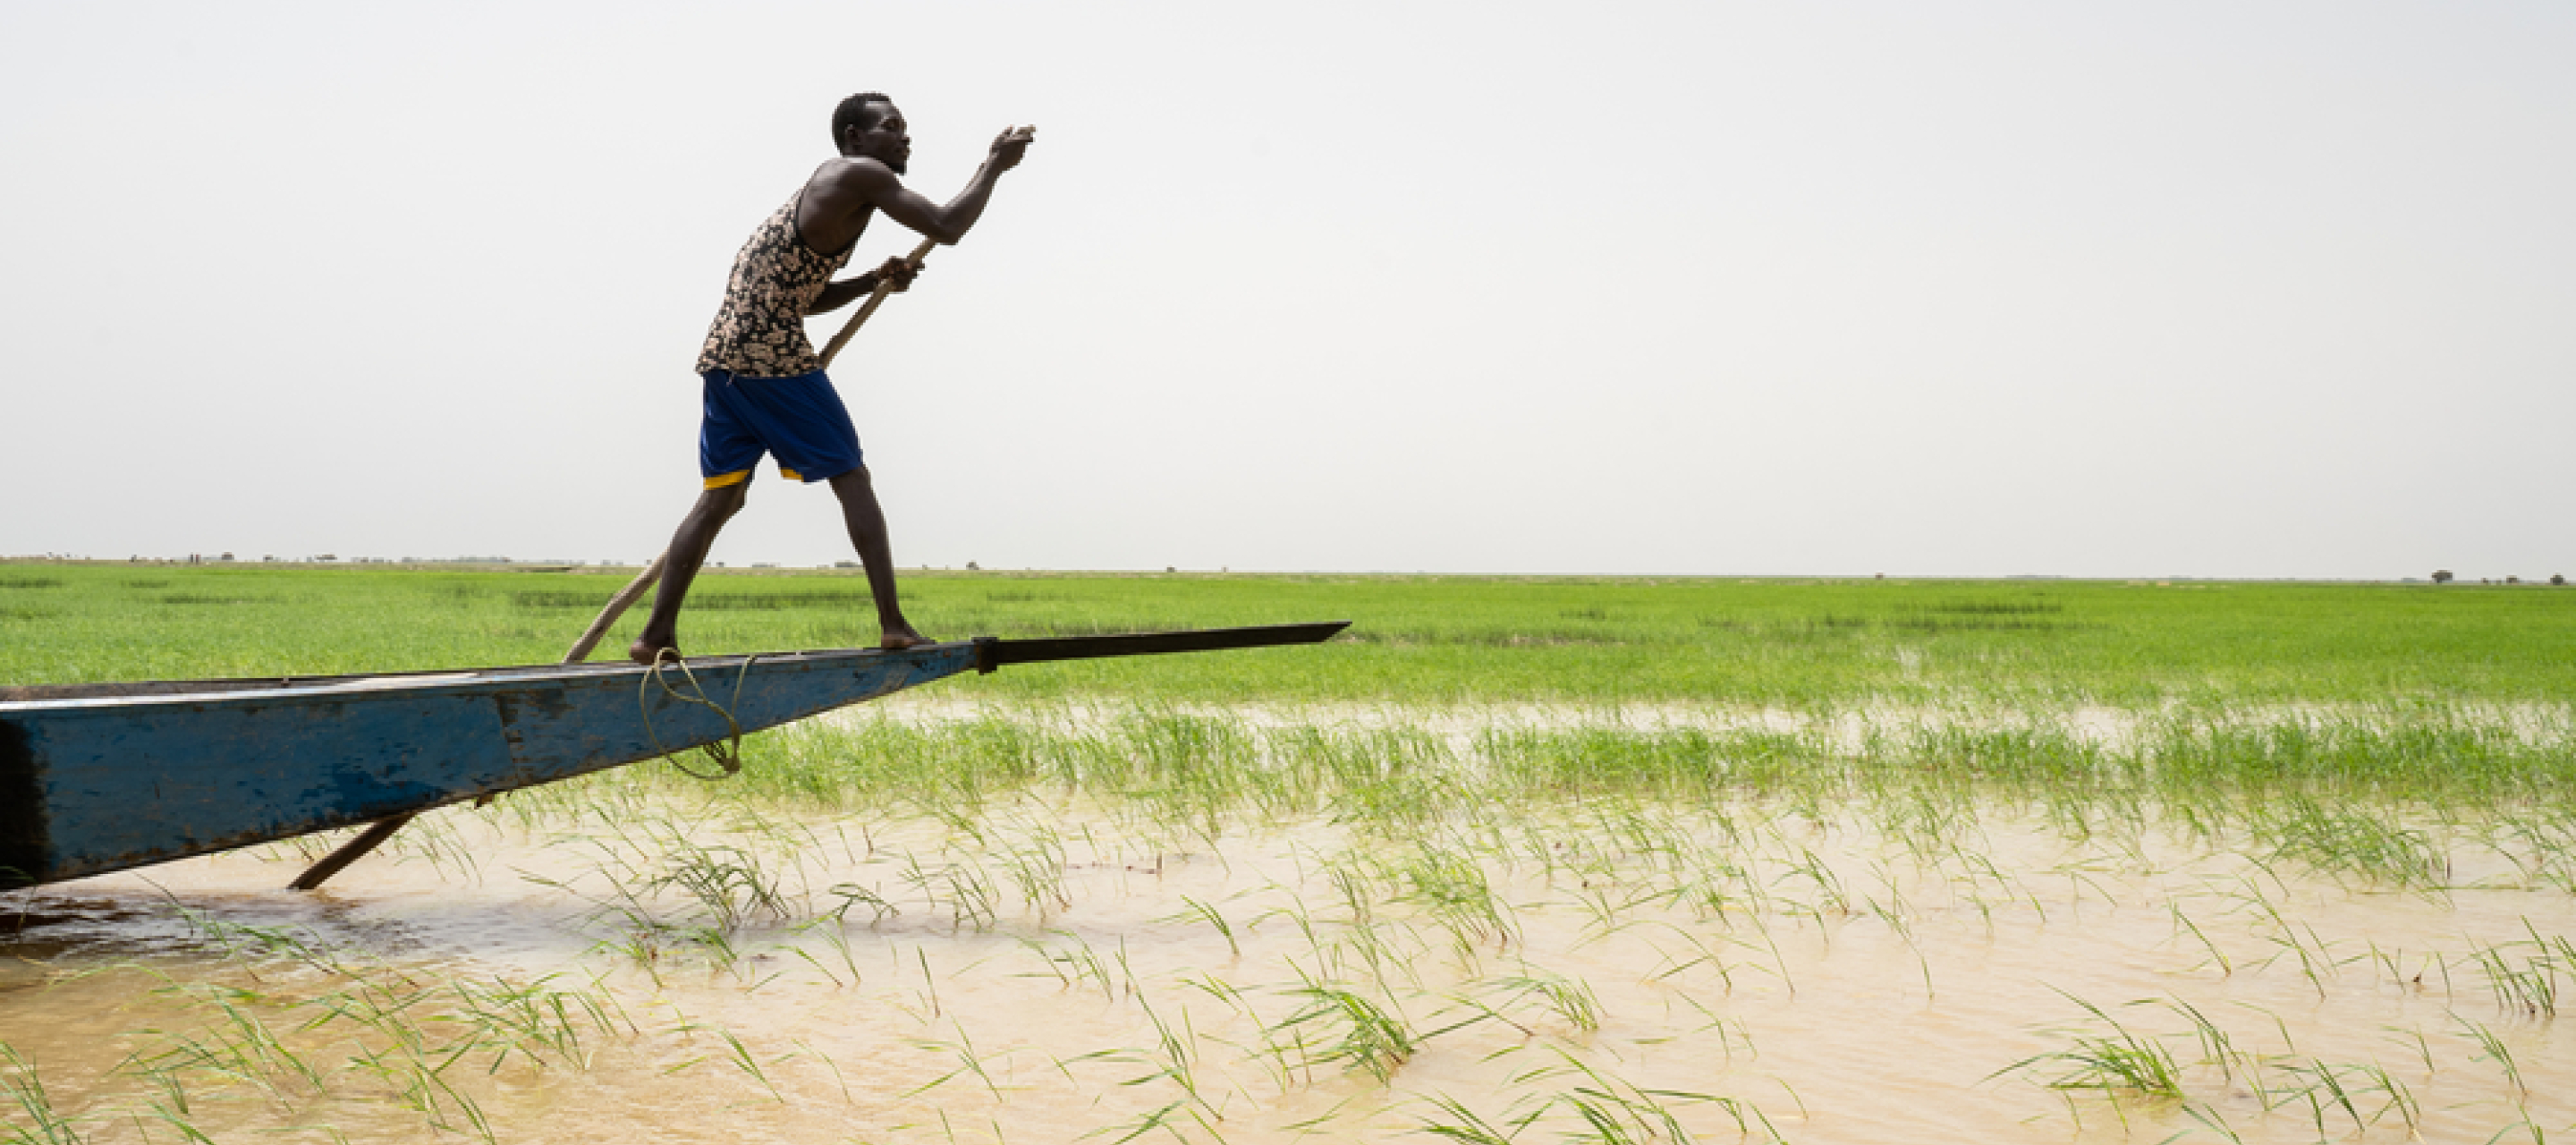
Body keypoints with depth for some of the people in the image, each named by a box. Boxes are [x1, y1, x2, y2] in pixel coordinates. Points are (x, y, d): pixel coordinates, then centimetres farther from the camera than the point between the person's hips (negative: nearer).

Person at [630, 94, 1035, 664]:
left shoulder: (824, 190, 26)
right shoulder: (861, 175, -3)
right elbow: (947, 227, -11)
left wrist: (874, 280, 17)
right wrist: (994, 163, 1)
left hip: (723, 354, 9)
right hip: (775, 354, -9)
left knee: (719, 498, 12)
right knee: (852, 479, 0)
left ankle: (657, 636, 7)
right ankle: (893, 623, -4)